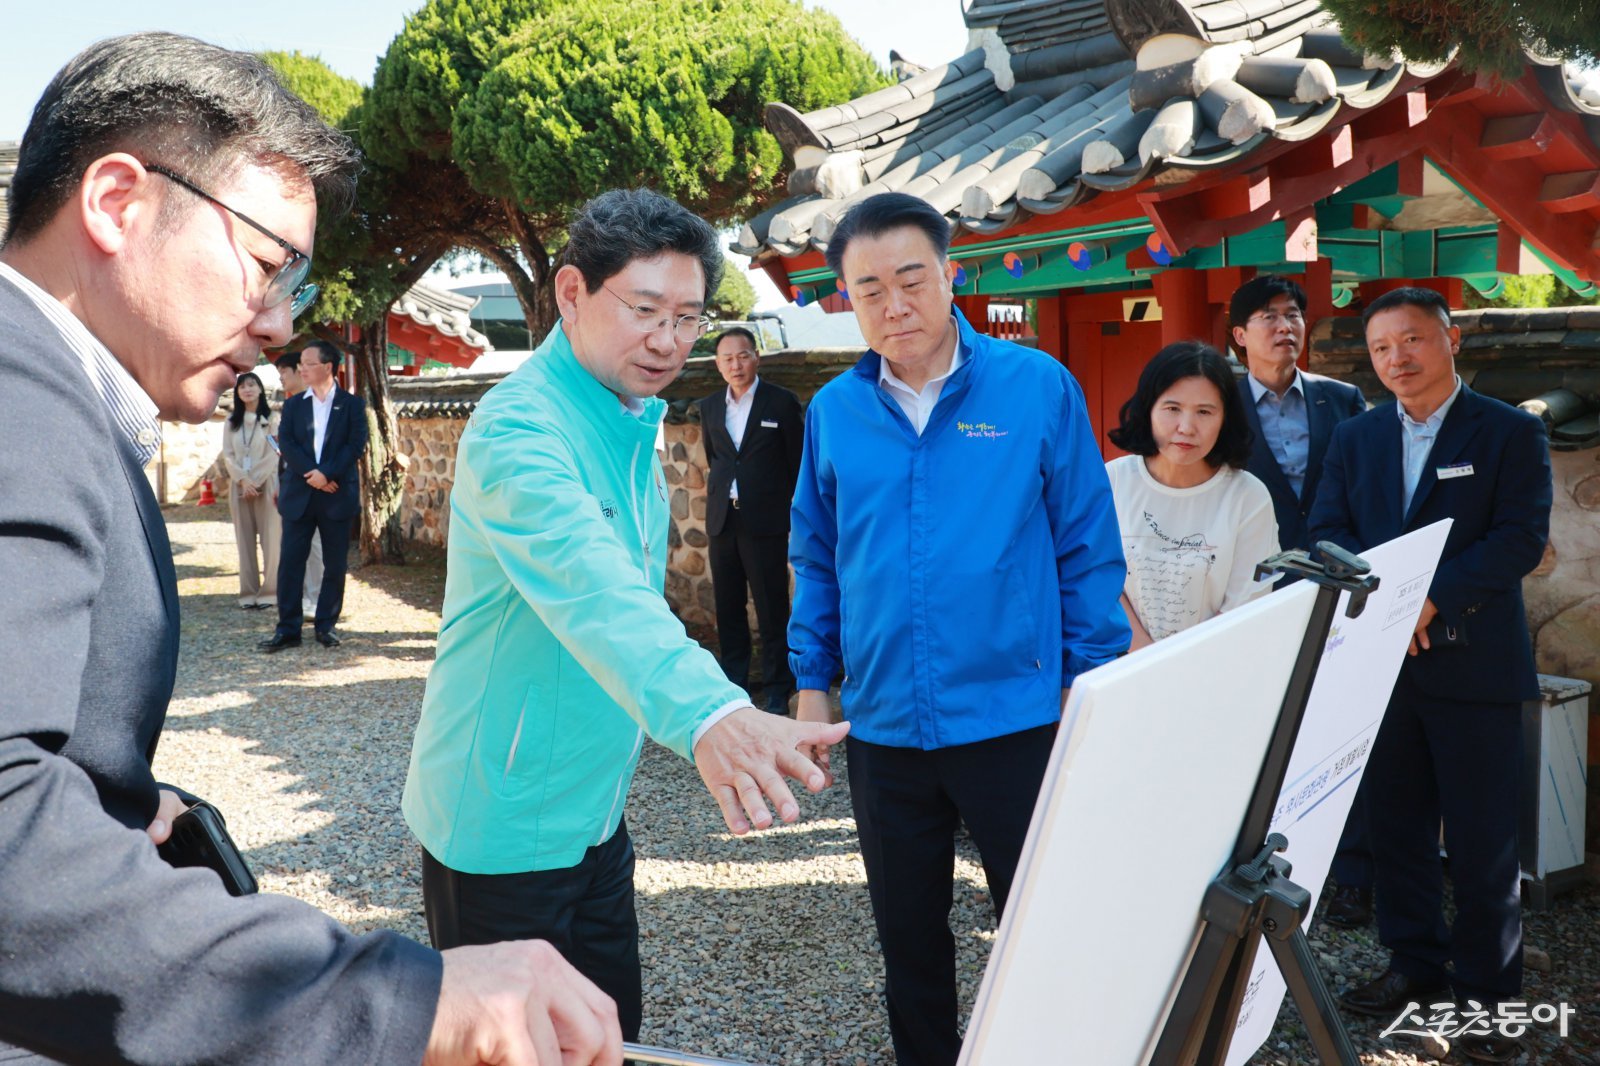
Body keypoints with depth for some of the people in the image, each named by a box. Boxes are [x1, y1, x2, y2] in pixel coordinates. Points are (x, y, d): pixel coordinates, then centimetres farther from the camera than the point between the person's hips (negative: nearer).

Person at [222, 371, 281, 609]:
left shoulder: (271, 419, 1)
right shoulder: (231, 421, 12)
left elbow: (274, 454, -4)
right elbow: (228, 455, 6)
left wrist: (254, 481, -10)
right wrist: (242, 480, -8)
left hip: (266, 484, -3)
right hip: (239, 486, 3)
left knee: (270, 539, -5)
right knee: (245, 540, 3)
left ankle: (269, 592, -2)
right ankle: (248, 593, 4)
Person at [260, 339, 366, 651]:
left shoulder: (352, 404, 4)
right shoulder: (293, 405, 11)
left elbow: (356, 444, -6)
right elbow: (286, 444, 0)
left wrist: (326, 473, -16)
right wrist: (311, 474, -15)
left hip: (338, 495, -2)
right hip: (299, 495, 2)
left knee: (335, 564, 3)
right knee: (291, 561, 0)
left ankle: (326, 625, 14)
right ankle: (288, 628, 4)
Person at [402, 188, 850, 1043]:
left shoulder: (633, 422, 6)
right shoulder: (519, 428, -24)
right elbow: (591, 586, -43)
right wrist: (709, 715, -57)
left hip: (593, 810, 8)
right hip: (503, 824, -8)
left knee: (611, 1028, 19)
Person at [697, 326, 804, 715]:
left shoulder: (782, 402, -2)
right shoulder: (710, 406, 11)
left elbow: (796, 463, 1)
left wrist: (795, 514, 2)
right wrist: (718, 487, 12)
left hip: (765, 521, -5)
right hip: (722, 520, 5)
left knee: (773, 611, -1)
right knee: (728, 609, 10)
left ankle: (778, 694, 7)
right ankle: (733, 685, 20)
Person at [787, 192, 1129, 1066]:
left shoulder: (1038, 387, -7)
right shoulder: (832, 412, 2)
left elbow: (1087, 552, -3)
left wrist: (1090, 687, -4)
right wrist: (811, 685, 6)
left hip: (1015, 722, -3)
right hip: (883, 727, 3)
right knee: (909, 940, 18)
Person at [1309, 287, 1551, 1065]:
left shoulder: (1511, 433, -1)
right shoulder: (1355, 437, 11)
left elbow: (1521, 538, -11)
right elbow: (1328, 532, 4)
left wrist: (1430, 598, -20)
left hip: (1474, 664, -4)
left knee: (1482, 840, 2)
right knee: (1395, 825, 12)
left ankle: (1488, 993, 15)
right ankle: (1415, 964, 27)